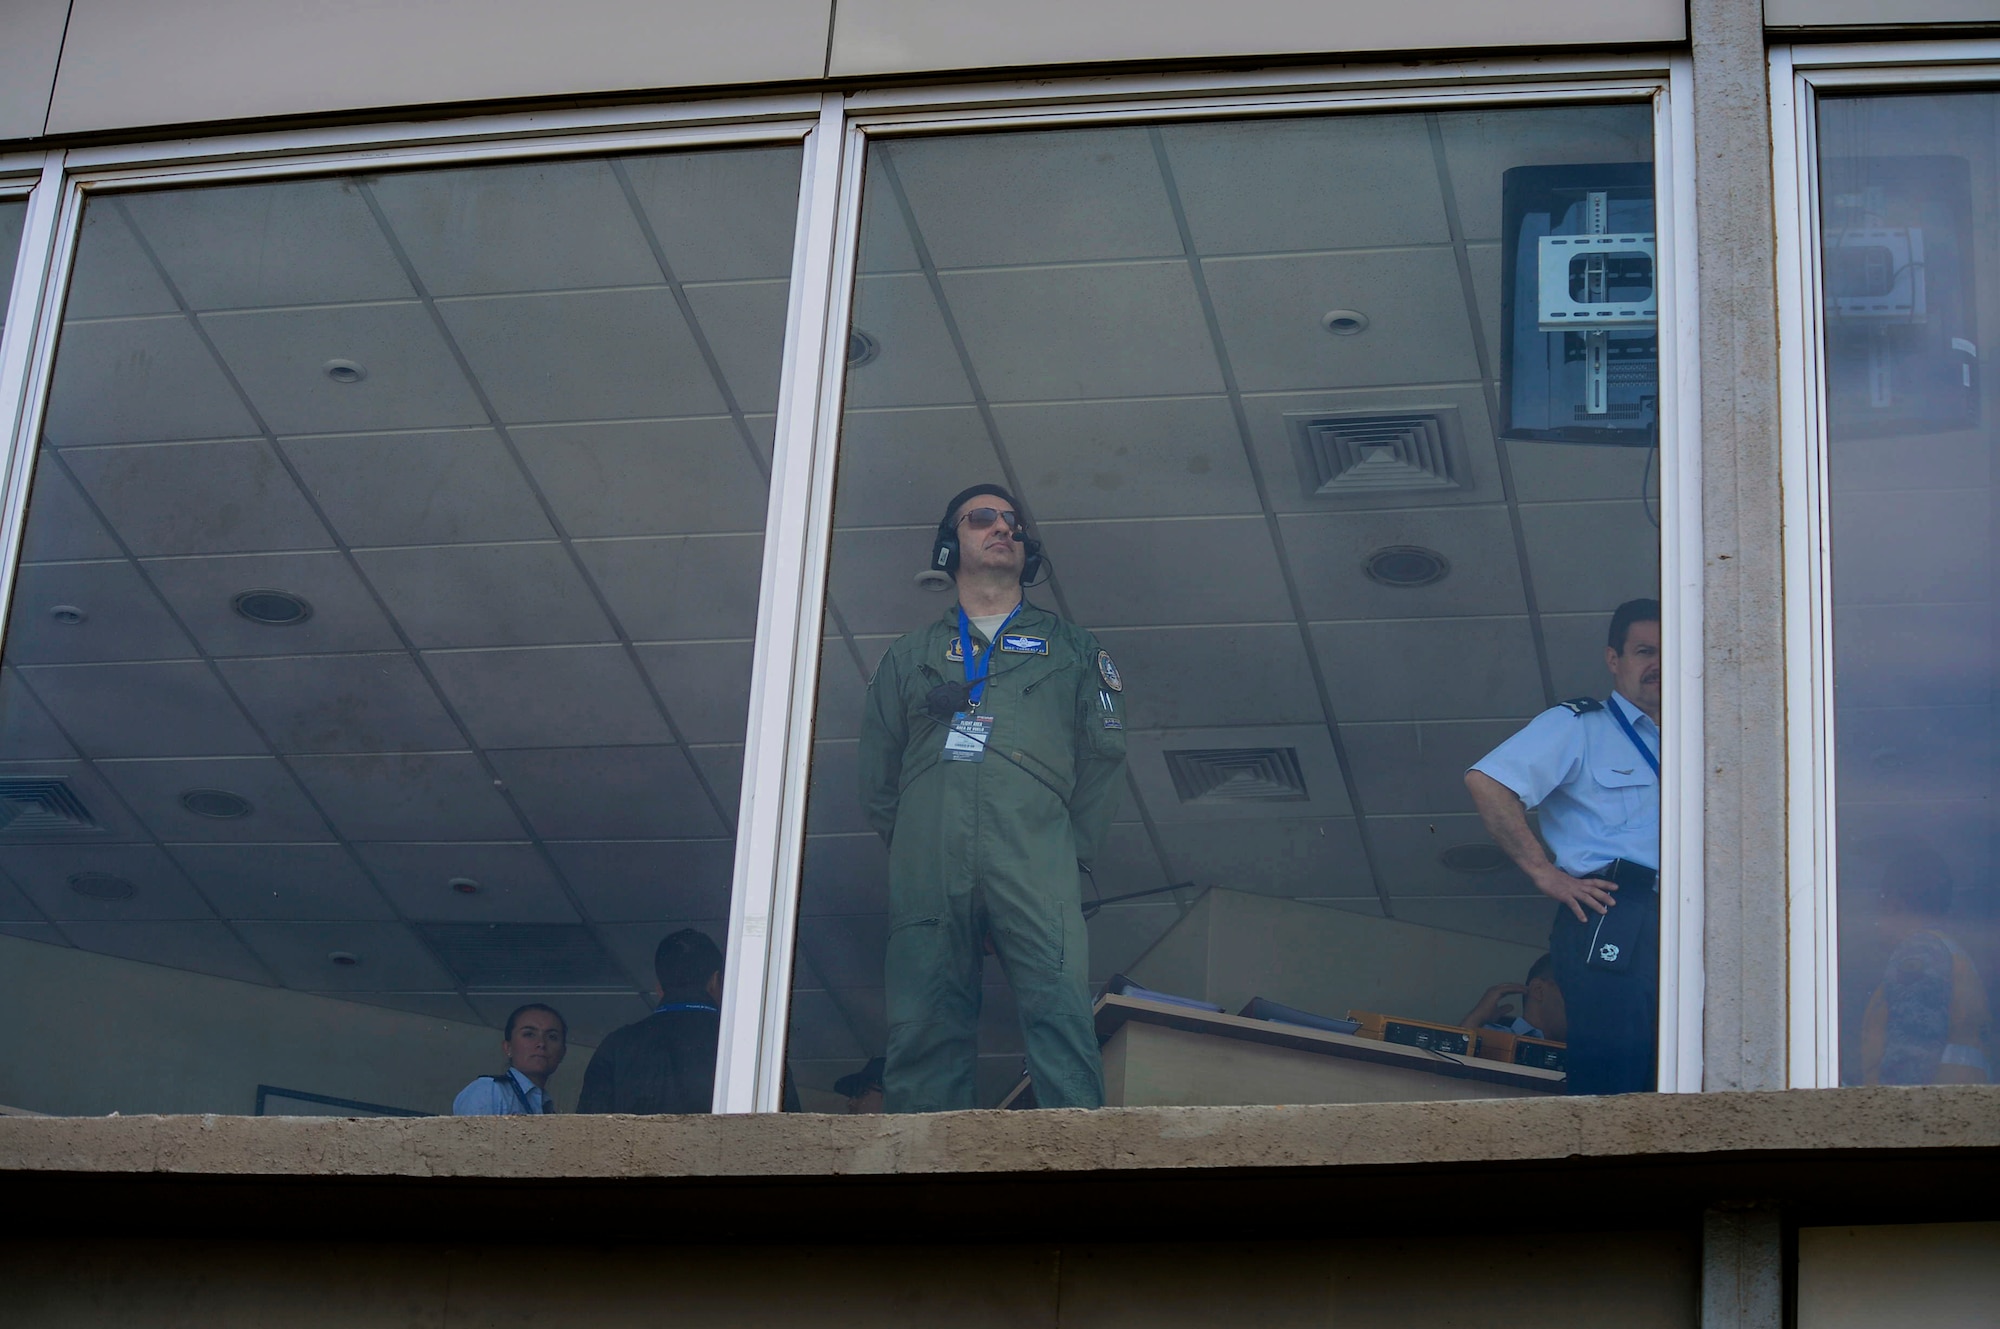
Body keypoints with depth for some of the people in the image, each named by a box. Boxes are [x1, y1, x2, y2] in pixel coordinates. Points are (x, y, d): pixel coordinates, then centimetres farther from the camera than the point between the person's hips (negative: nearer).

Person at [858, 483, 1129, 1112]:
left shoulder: (1068, 647, 25)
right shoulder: (912, 655, 27)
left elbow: (1103, 752, 15)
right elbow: (878, 770, 21)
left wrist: (1074, 847, 5)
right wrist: (908, 842, 8)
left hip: (1035, 863, -1)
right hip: (928, 867, 1)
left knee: (1061, 1013, -17)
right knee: (924, 1030, -8)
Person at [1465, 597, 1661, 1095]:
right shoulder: (1577, 727, 6)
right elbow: (1486, 780, -8)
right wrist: (1544, 872, -10)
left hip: (1680, 926, 6)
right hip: (1613, 921, -6)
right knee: (1610, 1088, -12)